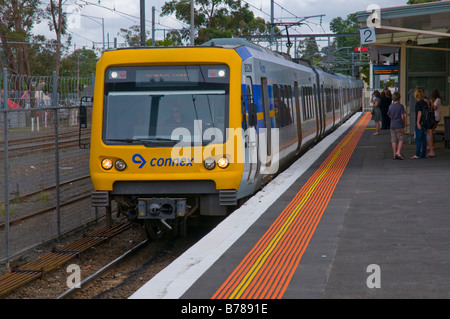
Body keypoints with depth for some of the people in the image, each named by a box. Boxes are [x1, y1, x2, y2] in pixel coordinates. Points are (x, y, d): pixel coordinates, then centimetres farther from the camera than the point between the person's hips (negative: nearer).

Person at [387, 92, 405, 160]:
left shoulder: (390, 106, 4)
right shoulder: (400, 106, -10)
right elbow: (402, 116, -12)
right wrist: (404, 123, 2)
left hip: (392, 125, 4)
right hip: (399, 126, -4)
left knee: (394, 141, 6)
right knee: (401, 140, 3)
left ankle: (395, 154, 7)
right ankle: (398, 152, -12)